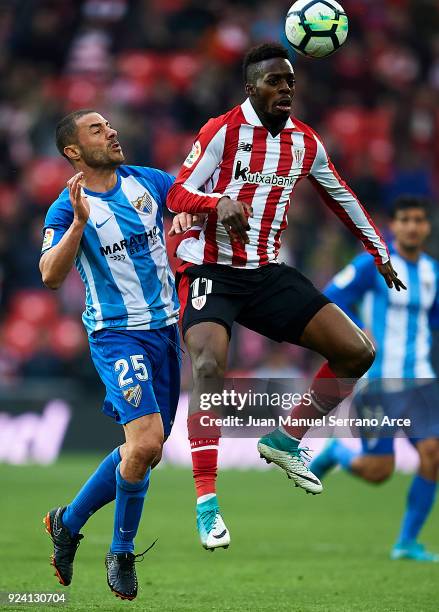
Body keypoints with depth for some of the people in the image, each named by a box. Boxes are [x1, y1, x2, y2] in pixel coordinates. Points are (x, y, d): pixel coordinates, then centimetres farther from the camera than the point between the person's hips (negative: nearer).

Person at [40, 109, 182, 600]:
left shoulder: (147, 182, 6)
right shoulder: (67, 209, -8)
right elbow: (50, 276, -20)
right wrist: (79, 222, -31)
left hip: (165, 328, 6)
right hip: (117, 334, -6)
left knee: (145, 451, 10)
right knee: (145, 443, -21)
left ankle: (68, 522, 29)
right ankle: (122, 553, 0)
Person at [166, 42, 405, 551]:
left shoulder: (306, 142, 7)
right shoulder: (222, 131, -9)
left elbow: (342, 199, 21)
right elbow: (177, 195, -14)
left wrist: (380, 254, 27)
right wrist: (220, 201, -34)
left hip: (268, 274, 6)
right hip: (211, 271, -6)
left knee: (358, 352, -4)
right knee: (208, 365, -31)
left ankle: (285, 440, 13)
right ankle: (206, 501, -25)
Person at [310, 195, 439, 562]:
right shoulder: (373, 264, -8)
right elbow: (329, 301, -6)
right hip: (378, 381, -5)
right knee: (378, 472, -7)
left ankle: (407, 543, 4)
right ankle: (336, 452, 28)